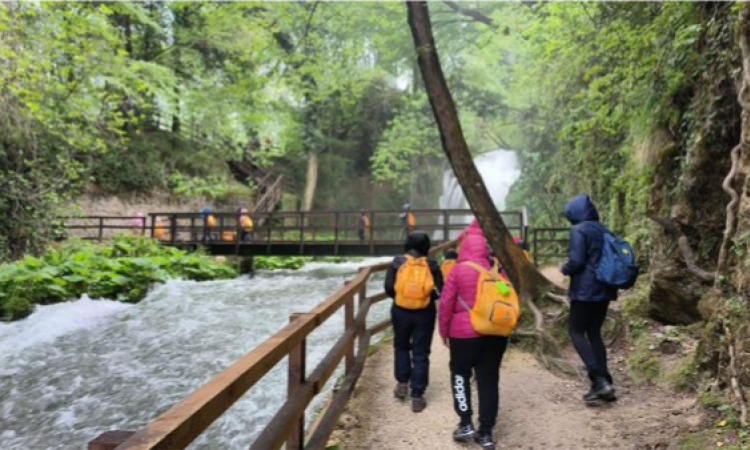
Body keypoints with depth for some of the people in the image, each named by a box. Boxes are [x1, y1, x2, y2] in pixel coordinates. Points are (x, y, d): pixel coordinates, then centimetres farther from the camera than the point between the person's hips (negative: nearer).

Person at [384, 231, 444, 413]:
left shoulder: (397, 262, -3)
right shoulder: (432, 265, -3)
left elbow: (389, 287, -5)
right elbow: (439, 292, -5)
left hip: (401, 311, 1)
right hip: (425, 313, 0)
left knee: (401, 346, 25)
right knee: (421, 353, 8)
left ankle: (402, 384, 23)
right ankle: (417, 396, 9)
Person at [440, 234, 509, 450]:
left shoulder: (458, 270, -7)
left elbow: (446, 303, -6)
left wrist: (444, 331, 5)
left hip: (465, 333, -3)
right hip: (496, 333, 4)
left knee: (460, 375, 15)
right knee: (489, 380, 9)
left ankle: (466, 424, 11)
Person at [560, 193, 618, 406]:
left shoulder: (579, 230, -12)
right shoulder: (603, 230, 12)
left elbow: (576, 261, -19)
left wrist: (564, 269, 1)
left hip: (586, 290, -8)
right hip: (604, 289, 8)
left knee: (576, 331, 2)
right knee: (594, 333, 13)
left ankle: (600, 379, -9)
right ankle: (603, 382, 12)